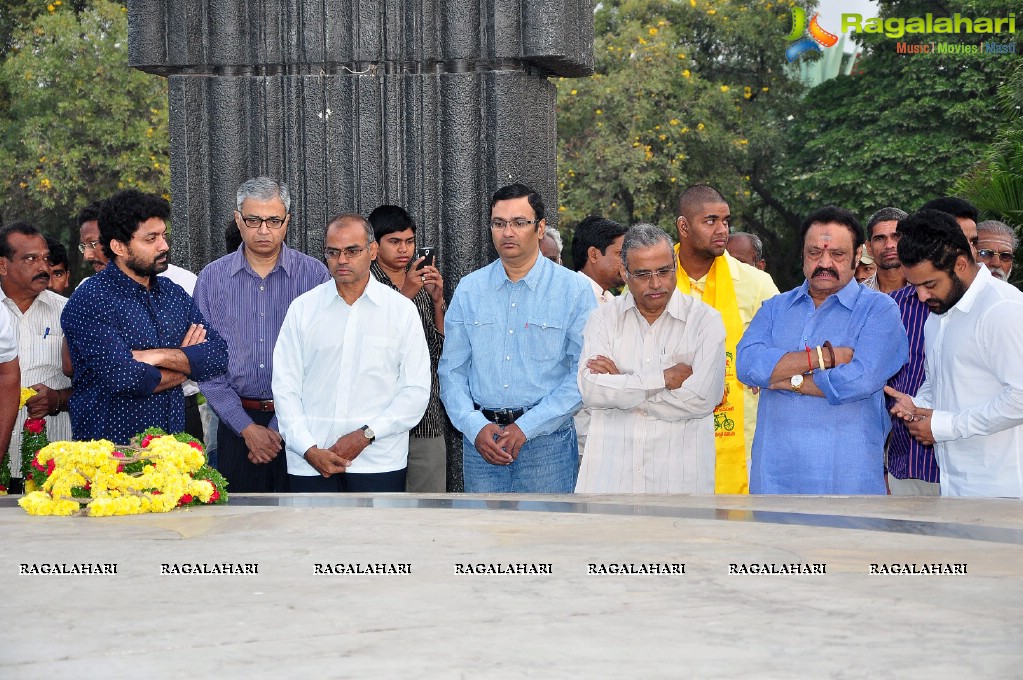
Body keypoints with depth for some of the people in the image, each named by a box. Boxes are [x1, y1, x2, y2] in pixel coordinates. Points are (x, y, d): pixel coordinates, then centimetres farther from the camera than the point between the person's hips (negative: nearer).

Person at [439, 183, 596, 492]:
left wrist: (527, 427, -13)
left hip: (547, 441, -2)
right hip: (480, 442, 3)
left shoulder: (574, 290, -1)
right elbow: (451, 371, 8)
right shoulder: (469, 290, 9)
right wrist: (476, 427, -8)